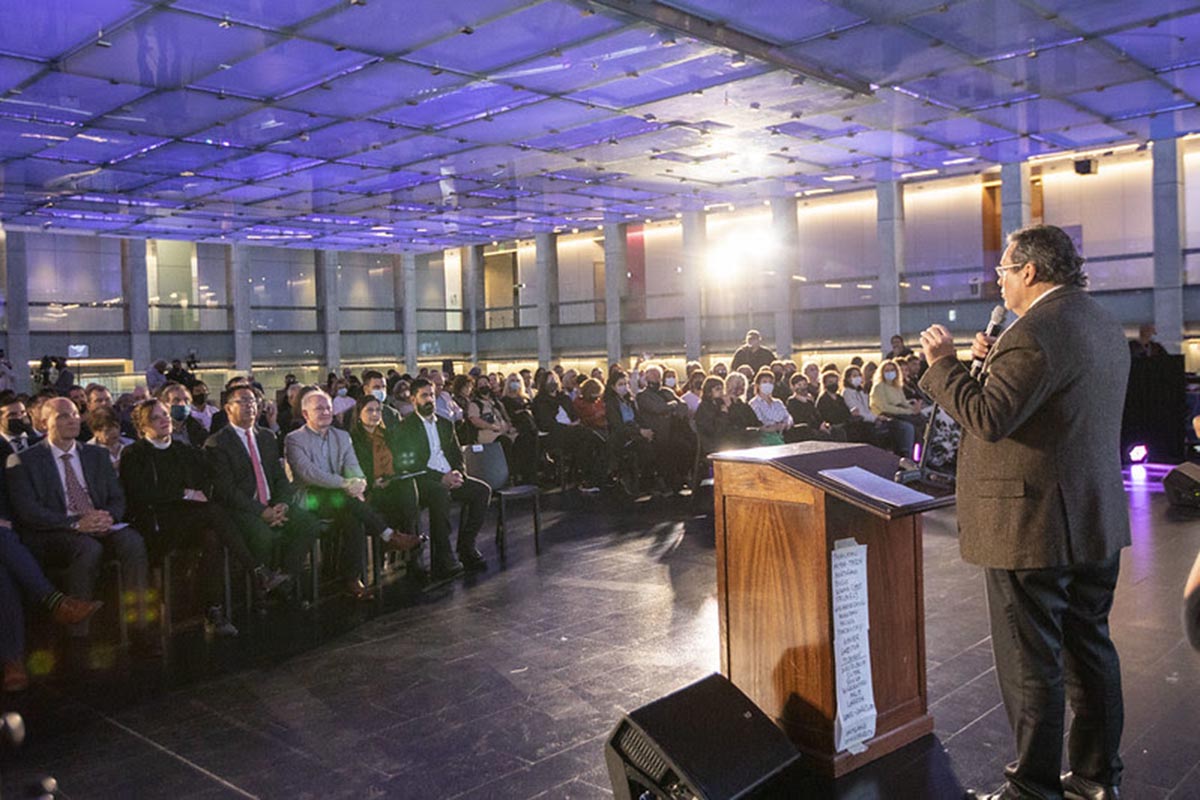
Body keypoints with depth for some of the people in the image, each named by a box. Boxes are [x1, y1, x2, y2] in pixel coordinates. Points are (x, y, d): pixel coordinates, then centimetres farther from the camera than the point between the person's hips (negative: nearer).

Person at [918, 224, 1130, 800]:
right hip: (1097, 522, 10)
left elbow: (988, 418, -26)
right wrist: (996, 364, 12)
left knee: (1031, 661, 2)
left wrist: (942, 363, -14)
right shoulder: (1104, 325, 12)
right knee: (1090, 648, 18)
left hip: (1033, 527, -10)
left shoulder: (1034, 332, -20)